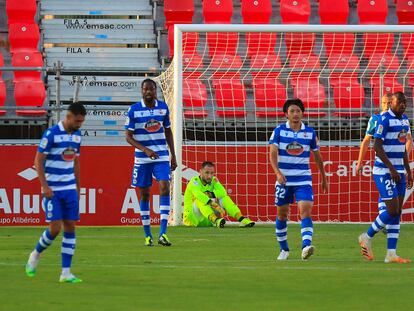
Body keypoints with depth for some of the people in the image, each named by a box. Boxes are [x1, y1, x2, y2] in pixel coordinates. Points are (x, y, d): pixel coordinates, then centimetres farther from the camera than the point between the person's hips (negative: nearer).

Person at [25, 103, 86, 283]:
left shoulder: (77, 135, 8)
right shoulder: (51, 134, -12)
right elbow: (38, 161, -10)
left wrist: (78, 188, 17)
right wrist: (45, 186, -16)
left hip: (70, 189, 6)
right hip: (53, 190, -6)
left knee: (70, 227, -1)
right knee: (55, 228, -10)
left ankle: (66, 273, 0)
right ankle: (36, 255, 18)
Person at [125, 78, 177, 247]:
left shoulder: (163, 107, 3)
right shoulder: (134, 110, -6)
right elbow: (128, 136, -7)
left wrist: (173, 155, 12)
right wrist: (145, 150, -21)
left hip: (162, 157, 1)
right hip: (142, 158, -1)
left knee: (164, 188, -15)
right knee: (144, 194, 4)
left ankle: (163, 233, -18)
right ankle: (147, 235, 14)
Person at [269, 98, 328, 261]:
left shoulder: (310, 132, 3)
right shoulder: (279, 131, -3)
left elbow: (317, 156, 13)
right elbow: (273, 153, -13)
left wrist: (324, 178, 18)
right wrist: (278, 172, -30)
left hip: (303, 179, 0)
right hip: (284, 179, 0)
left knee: (305, 210, -18)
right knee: (282, 214, 8)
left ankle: (306, 246, -30)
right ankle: (284, 250, 24)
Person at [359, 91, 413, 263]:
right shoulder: (384, 119, -13)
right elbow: (377, 146, -17)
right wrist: (391, 168, -22)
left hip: (398, 172, 8)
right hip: (384, 172, -8)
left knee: (397, 213, 3)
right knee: (392, 211, -12)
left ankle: (391, 254, 5)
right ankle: (367, 237, 9)